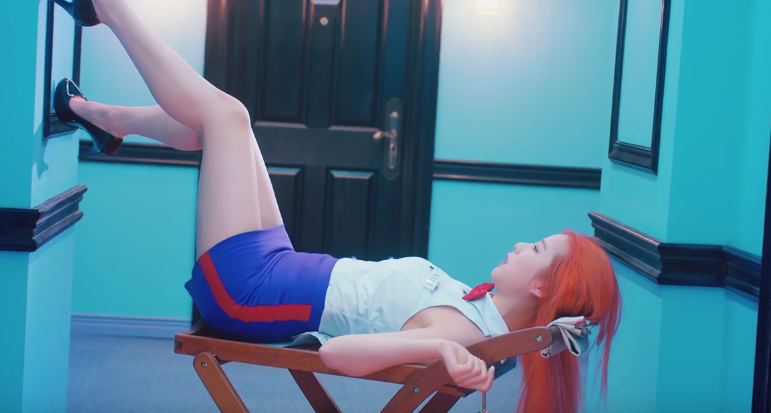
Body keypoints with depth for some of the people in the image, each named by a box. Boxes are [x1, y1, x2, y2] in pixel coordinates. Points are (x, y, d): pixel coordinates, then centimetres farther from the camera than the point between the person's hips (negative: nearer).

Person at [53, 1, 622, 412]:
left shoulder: (458, 327, -29)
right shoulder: (481, 309, -4)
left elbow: (337, 352, -42)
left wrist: (439, 348, -52)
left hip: (246, 289, -8)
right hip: (284, 270, 8)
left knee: (224, 112, -6)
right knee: (214, 119, 18)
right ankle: (110, 120, 44)